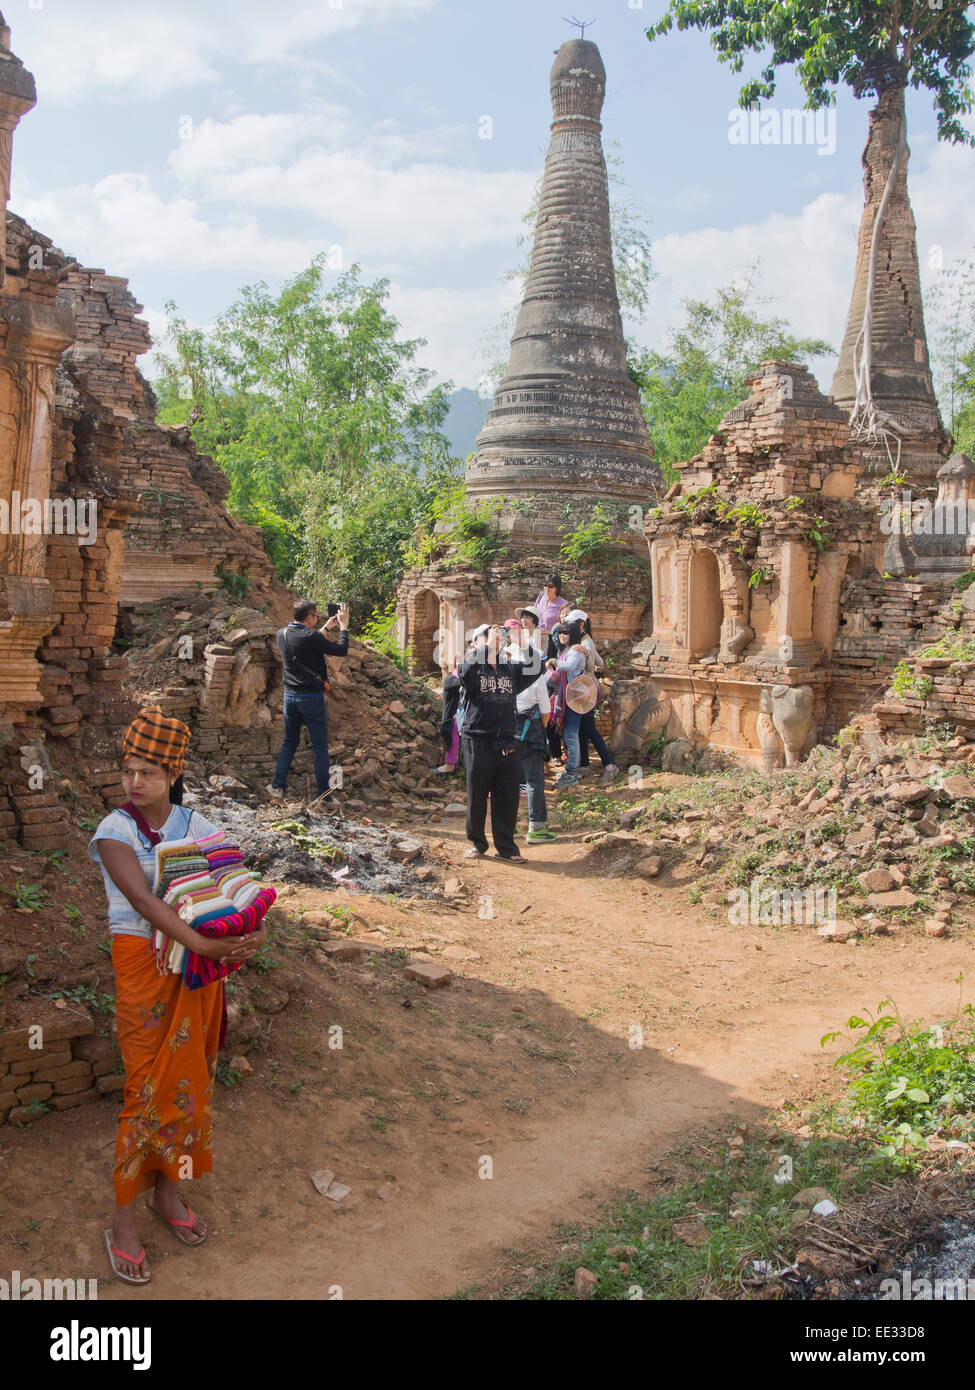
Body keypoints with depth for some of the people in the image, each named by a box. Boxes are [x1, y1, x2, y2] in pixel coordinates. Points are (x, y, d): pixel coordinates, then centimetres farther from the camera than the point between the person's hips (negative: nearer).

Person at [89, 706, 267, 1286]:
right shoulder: (115, 831, -11)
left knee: (189, 1081, 12)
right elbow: (142, 899, -25)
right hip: (144, 963, -4)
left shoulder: (196, 825, 2)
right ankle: (124, 1221, 13)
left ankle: (168, 1190, 31)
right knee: (148, 1088, -1)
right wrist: (202, 944, -35)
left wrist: (244, 937, -24)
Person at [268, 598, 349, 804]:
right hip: (312, 698, -6)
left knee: (290, 742, 18)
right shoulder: (311, 638, -19)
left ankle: (277, 786, 15)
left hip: (290, 697, 6)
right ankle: (324, 794, 5)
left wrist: (326, 629, 22)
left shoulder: (282, 634, 3)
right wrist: (343, 626, 0)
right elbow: (341, 650, -11)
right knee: (320, 746, 2)